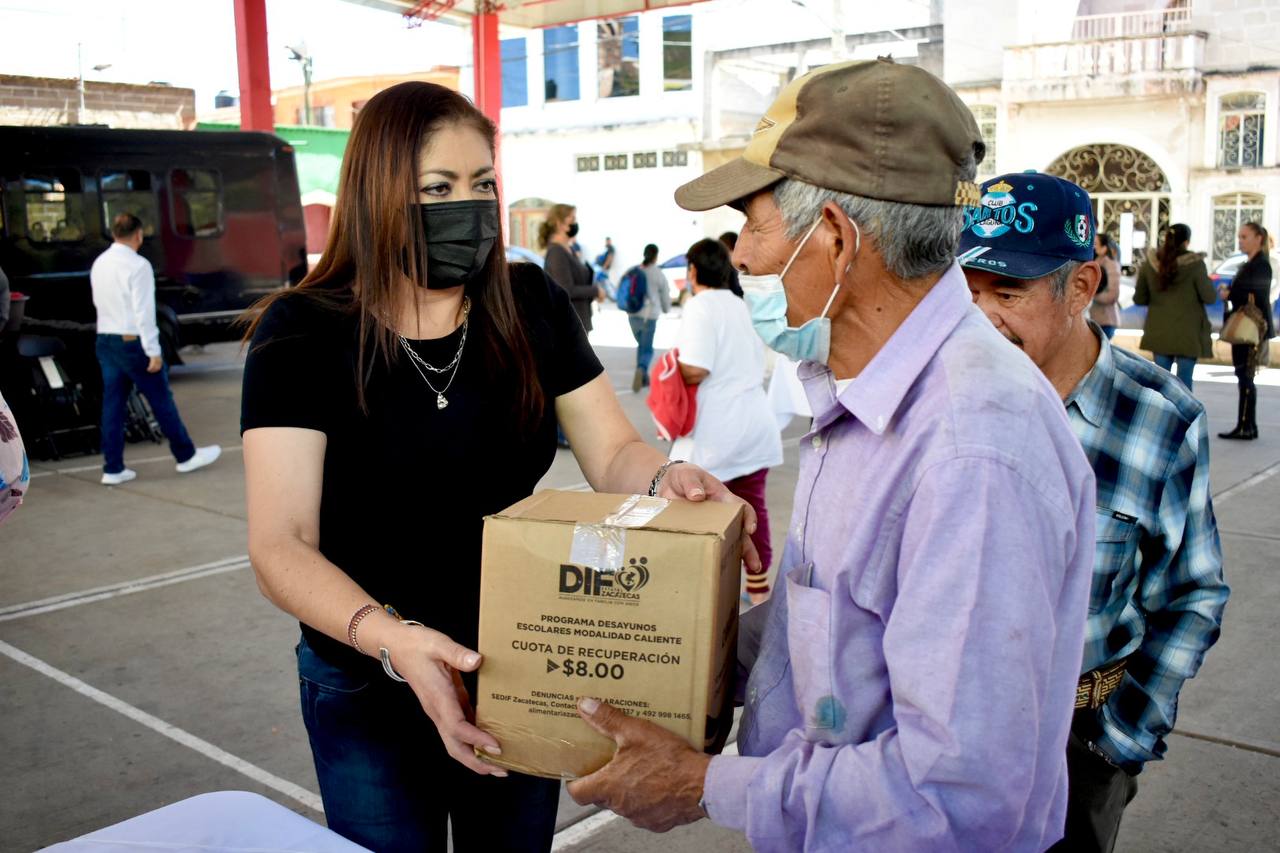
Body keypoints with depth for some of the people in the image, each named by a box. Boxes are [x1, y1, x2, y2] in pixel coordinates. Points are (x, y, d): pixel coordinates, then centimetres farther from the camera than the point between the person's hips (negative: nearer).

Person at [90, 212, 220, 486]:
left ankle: (113, 469, 11)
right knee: (161, 400, 5)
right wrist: (154, 352, -16)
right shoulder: (138, 266, -15)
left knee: (113, 404, 9)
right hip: (133, 343, -7)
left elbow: (99, 302, 16)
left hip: (105, 341, 7)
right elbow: (144, 311, -18)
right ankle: (186, 455, 17)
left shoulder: (98, 264, 8)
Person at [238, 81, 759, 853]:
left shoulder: (531, 306, -7)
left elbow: (612, 453, -4)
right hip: (368, 691, -2)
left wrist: (665, 478, -28)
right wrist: (393, 639, -39)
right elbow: (282, 547, -21)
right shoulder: (302, 333, -16)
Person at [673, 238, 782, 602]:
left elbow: (695, 371, -21)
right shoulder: (741, 305, 13)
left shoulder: (699, 307, -11)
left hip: (717, 431, -8)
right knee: (753, 505, 14)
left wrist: (671, 364, -2)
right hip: (756, 422, 8)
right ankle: (758, 587, 24)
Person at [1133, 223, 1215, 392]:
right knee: (1184, 380, 3)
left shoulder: (1149, 263, -1)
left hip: (1159, 332, 3)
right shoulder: (1195, 264, -12)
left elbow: (1139, 299, 3)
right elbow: (1210, 298, -8)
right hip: (1188, 333, -3)